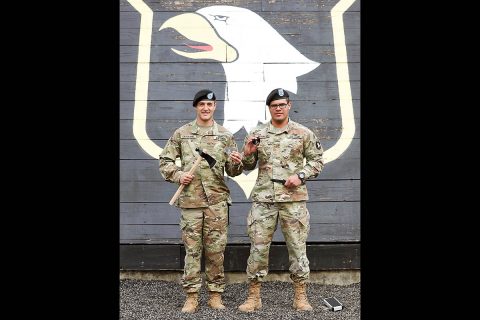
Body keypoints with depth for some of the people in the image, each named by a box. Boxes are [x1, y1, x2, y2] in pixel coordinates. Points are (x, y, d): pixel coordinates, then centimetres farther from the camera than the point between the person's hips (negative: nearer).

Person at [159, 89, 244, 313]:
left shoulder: (225, 135, 7)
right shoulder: (181, 133, 5)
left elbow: (232, 171, 8)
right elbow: (165, 161, 8)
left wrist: (236, 163, -15)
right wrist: (178, 175, -10)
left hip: (217, 200, 1)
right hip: (190, 200, 0)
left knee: (216, 250, 6)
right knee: (192, 249, 5)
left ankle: (215, 294, 20)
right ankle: (191, 296, 17)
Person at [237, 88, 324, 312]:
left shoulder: (303, 133, 3)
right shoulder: (257, 133, 7)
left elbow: (317, 160, 6)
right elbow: (248, 167, 12)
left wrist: (300, 176, -10)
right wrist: (248, 154, -9)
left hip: (294, 199, -1)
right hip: (263, 199, 1)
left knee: (297, 247, 6)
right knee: (258, 247, 3)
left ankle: (300, 296, 21)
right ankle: (253, 296, 17)